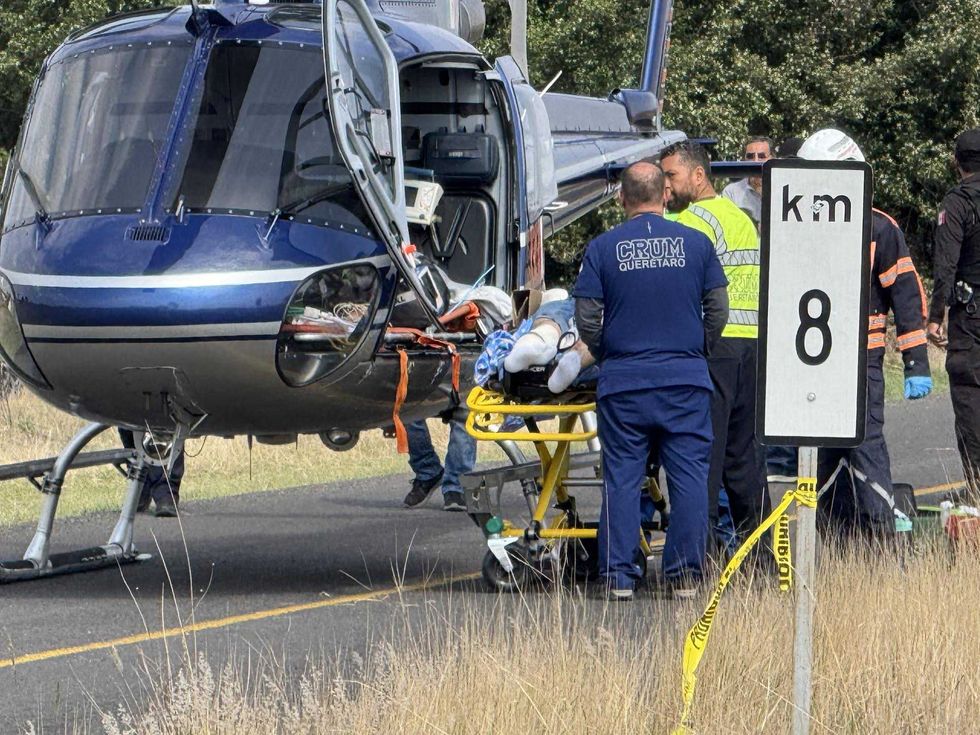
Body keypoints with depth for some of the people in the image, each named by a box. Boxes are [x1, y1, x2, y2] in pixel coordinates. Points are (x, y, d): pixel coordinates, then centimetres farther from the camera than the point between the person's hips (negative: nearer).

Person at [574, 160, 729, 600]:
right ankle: (685, 574, 4)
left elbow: (586, 320, -3)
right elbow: (718, 311, 5)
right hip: (686, 381, 0)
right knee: (689, 477, 5)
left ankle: (619, 576, 2)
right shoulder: (695, 244, 2)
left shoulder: (603, 248, -1)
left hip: (623, 382, 0)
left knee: (621, 479, 4)